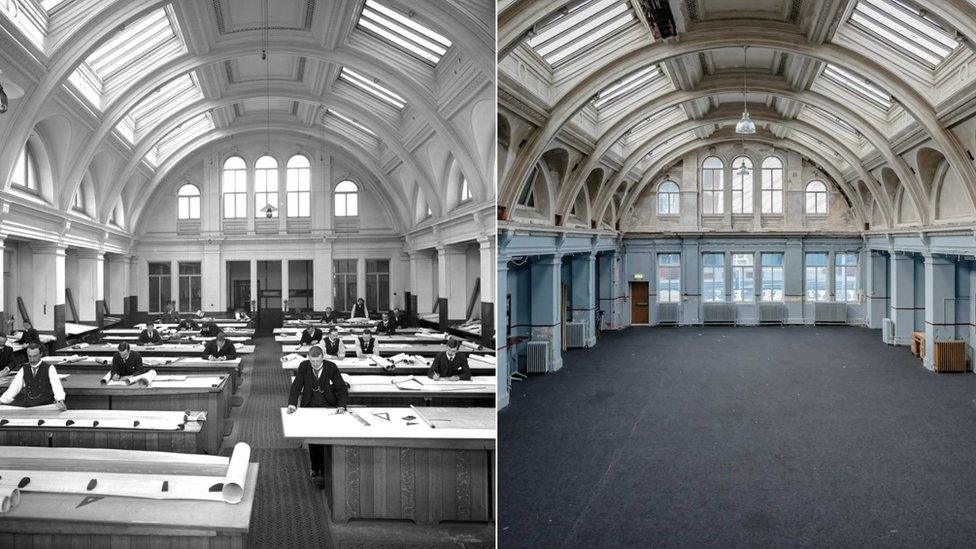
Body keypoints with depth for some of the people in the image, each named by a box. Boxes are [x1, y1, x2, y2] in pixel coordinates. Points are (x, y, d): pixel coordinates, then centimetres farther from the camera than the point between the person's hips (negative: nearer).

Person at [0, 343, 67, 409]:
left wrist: (61, 401, -35)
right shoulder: (23, 370, 11)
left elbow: (57, 386, -17)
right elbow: (13, 389, 4)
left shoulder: (49, 368, -2)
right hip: (27, 407, 4)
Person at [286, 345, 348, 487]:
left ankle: (325, 472, -10)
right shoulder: (304, 366, -5)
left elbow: (342, 389, -7)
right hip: (310, 407, 2)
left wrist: (342, 405, -23)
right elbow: (296, 386, -6)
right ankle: (316, 469, 13)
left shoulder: (331, 367, -9)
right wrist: (292, 404, -22)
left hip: (329, 407, -1)